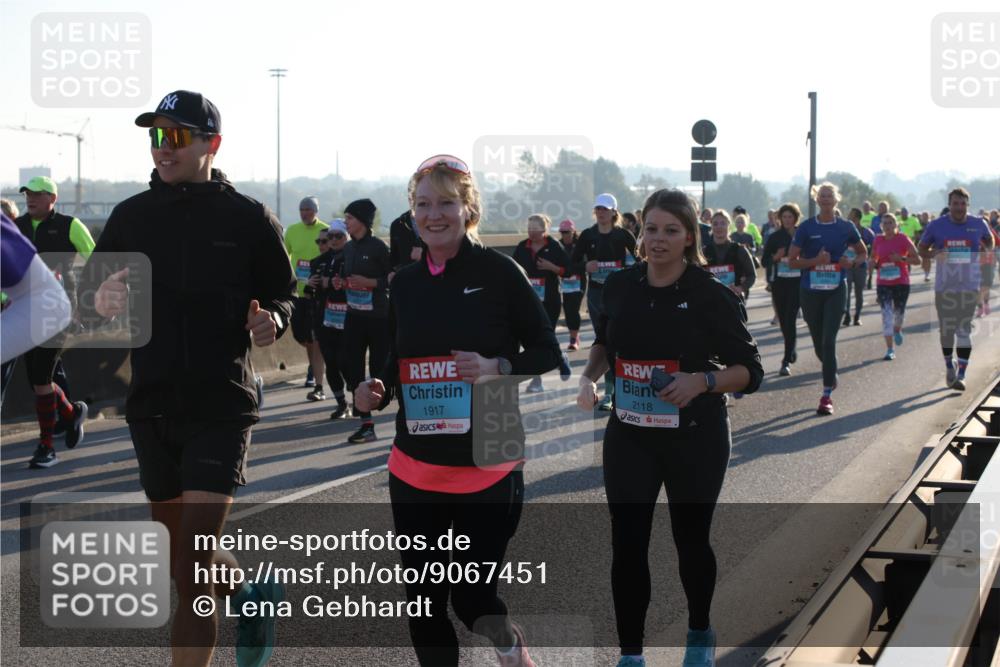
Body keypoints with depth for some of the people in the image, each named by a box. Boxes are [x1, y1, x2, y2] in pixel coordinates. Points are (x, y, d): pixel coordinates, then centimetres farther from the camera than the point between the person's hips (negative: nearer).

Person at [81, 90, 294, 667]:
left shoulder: (248, 218, -3)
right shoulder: (131, 216, 6)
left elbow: (284, 294, 6)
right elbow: (92, 296, 10)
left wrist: (273, 319, -17)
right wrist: (102, 302, -14)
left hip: (222, 408, -4)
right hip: (151, 407, 5)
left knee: (192, 569, -12)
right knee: (183, 553, 18)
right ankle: (253, 598, 47)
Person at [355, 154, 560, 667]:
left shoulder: (498, 271, -7)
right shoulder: (405, 283, 7)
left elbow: (547, 353, -4)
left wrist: (496, 366, -22)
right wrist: (378, 388, -5)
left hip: (488, 467, -4)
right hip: (415, 468, 4)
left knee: (472, 596, -1)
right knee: (424, 602, 8)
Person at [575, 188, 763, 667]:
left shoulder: (712, 296, -13)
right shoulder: (620, 286, -2)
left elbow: (749, 371, -10)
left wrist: (703, 380, -27)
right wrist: (590, 377, -3)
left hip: (695, 438, -3)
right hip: (629, 436, 3)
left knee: (691, 538, 14)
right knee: (627, 545, -1)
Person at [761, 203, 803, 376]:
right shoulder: (774, 237, 6)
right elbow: (765, 261, 5)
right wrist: (776, 257, -13)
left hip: (797, 282, -3)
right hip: (779, 282, 3)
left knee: (790, 319, -12)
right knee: (783, 320, 12)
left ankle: (787, 361, -12)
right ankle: (791, 351, 36)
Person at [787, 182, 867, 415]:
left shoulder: (846, 227, 2)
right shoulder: (806, 228, -1)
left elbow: (863, 253, 15)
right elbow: (792, 261, -1)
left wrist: (852, 262, -7)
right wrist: (815, 260, -17)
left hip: (836, 291, -1)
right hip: (810, 291, 1)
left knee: (829, 341, -12)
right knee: (819, 343, 11)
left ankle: (827, 395, -9)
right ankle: (832, 374, 42)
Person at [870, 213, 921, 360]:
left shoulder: (903, 239, -5)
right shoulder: (878, 240, 3)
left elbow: (917, 260, -4)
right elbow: (873, 258, 19)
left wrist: (902, 258, -19)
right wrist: (874, 263, -5)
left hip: (901, 283, -1)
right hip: (883, 283, 1)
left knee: (899, 311, 9)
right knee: (886, 314, -8)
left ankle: (897, 329, 47)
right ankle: (890, 350, -6)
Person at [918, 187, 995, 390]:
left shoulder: (978, 224, 1)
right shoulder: (936, 226, -2)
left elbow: (989, 239, 21)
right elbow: (922, 249, 9)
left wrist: (988, 250, -1)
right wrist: (934, 254, -13)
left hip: (969, 287, -1)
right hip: (944, 287, 1)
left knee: (964, 330, -5)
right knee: (946, 329, 8)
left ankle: (961, 375, -3)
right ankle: (949, 366, 30)